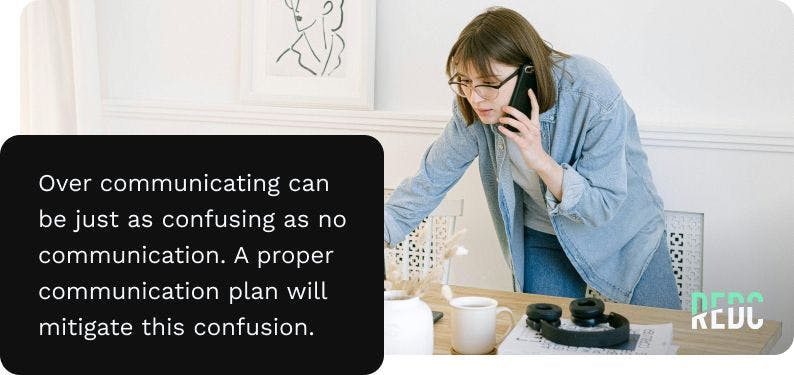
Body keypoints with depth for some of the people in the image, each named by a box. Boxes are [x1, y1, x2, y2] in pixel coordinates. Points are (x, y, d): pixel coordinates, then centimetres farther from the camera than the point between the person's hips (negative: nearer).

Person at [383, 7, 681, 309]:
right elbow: (432, 177, -10)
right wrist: (382, 231, -19)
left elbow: (603, 208, -29)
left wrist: (541, 161, -42)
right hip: (543, 235, 3)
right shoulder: (473, 109, -21)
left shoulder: (594, 98, -33)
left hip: (622, 227, -2)